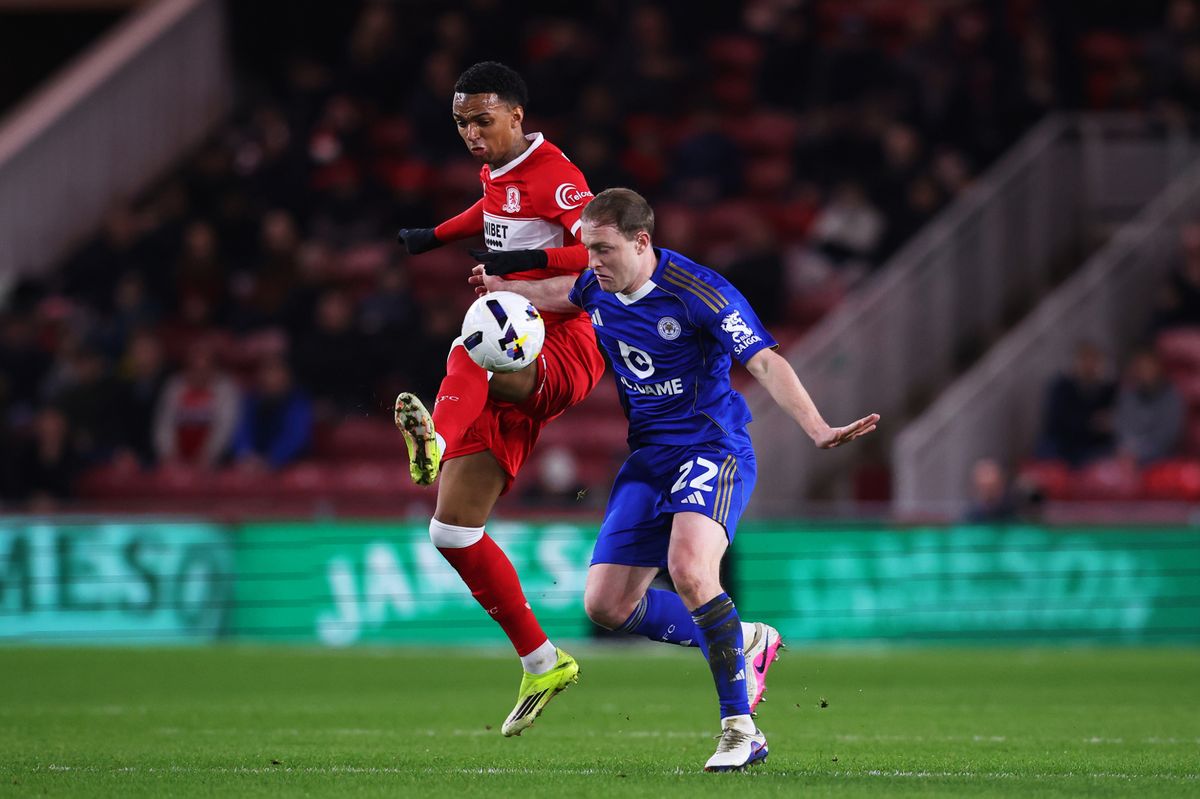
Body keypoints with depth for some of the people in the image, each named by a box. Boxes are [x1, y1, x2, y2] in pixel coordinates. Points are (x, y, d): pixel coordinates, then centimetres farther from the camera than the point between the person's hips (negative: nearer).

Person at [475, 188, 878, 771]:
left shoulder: (698, 292, -19)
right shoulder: (598, 288, 2)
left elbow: (765, 363, -22)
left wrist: (817, 430, -35)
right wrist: (503, 289, 21)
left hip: (712, 448, -8)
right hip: (648, 456, 8)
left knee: (689, 569, -33)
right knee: (606, 604, -1)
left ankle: (741, 728, -24)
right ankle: (741, 643, 20)